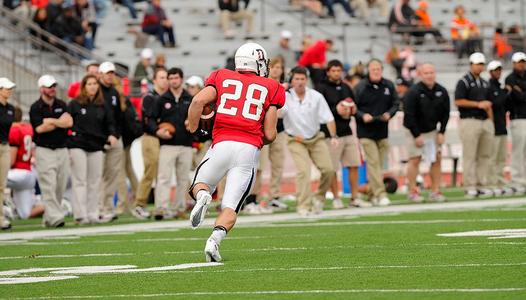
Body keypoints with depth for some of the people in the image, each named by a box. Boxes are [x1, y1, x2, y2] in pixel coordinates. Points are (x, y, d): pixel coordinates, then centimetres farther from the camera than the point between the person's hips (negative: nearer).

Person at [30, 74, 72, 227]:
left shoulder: (61, 105, 12)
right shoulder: (36, 108, -2)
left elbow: (69, 122, -3)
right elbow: (39, 128, -14)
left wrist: (51, 121, -12)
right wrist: (60, 122, -4)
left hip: (62, 150, 5)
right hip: (44, 151, -5)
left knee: (61, 186, 3)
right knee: (49, 186, -13)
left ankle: (49, 217, 11)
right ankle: (54, 217, -19)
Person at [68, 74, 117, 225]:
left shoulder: (103, 107, 10)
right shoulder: (74, 104, 0)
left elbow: (109, 123, 13)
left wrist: (112, 135, -10)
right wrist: (66, 146, -7)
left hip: (96, 148, 4)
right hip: (78, 146, -4)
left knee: (95, 182, 4)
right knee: (80, 181, -7)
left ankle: (93, 214, 8)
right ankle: (80, 215, -9)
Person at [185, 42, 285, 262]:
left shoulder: (222, 77, 15)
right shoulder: (270, 88, 14)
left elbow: (199, 100, -3)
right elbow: (270, 134, 8)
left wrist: (192, 128, 12)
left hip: (222, 144, 0)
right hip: (250, 149, 0)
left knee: (199, 186, 23)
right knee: (231, 207, 2)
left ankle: (202, 195, -13)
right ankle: (215, 239, -26)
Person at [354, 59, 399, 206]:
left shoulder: (389, 86, 2)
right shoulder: (360, 87, -8)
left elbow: (395, 104, 9)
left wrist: (389, 114, -10)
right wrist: (362, 116, -20)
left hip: (382, 131, 4)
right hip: (366, 131, -4)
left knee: (379, 164, 9)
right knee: (373, 162, -11)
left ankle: (372, 194, 21)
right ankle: (380, 194, -14)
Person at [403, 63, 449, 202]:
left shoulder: (441, 92, -3)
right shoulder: (413, 93, -19)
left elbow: (445, 114, 4)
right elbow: (409, 116, -17)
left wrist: (441, 132, -3)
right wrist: (416, 136, -16)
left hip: (432, 130, 5)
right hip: (415, 131, -5)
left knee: (437, 159, 1)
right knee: (415, 159, -8)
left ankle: (435, 191, 6)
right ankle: (413, 192, -2)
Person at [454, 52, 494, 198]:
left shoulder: (485, 83, 19)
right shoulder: (464, 82, -3)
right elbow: (458, 101, -12)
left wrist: (491, 123, 16)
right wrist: (478, 104, -13)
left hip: (486, 121, 7)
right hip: (469, 121, -7)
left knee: (484, 155, 5)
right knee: (470, 156, -7)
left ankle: (482, 185, 9)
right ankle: (470, 187, -6)